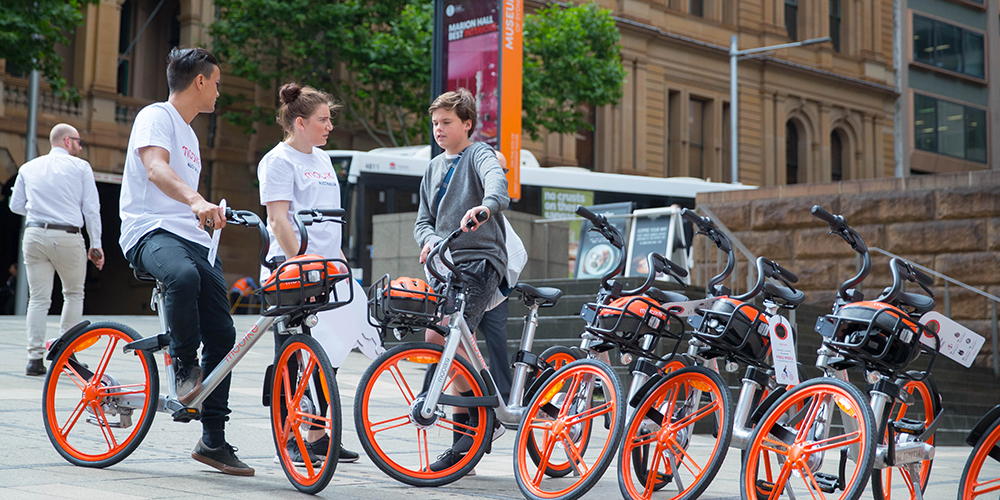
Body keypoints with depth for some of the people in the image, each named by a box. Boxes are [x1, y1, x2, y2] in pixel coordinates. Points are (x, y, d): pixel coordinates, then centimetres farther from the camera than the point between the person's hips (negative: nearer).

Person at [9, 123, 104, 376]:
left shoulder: (28, 168, 13)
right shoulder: (80, 167, 3)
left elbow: (16, 205, 15)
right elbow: (91, 209, 0)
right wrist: (95, 245, 3)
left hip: (34, 234, 3)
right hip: (68, 237, -3)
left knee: (38, 298, 5)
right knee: (74, 294, 14)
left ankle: (35, 358, -2)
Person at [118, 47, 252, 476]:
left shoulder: (190, 134, 26)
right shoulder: (156, 116, -2)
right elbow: (155, 168, -23)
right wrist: (195, 200, -39)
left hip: (192, 237, 8)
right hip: (150, 231, -8)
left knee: (223, 335, -2)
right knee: (184, 276, -42)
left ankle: (213, 441, 5)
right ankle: (183, 364, -19)